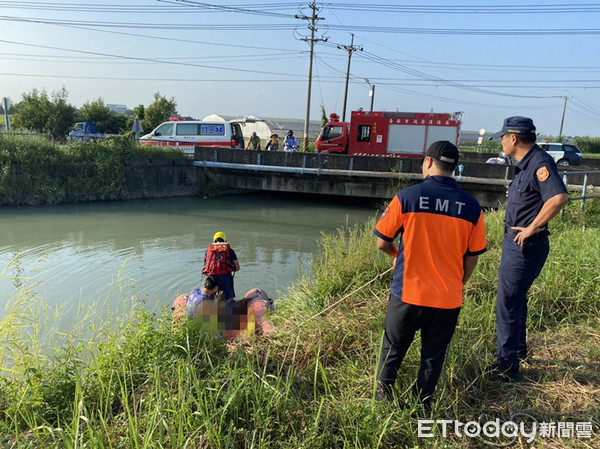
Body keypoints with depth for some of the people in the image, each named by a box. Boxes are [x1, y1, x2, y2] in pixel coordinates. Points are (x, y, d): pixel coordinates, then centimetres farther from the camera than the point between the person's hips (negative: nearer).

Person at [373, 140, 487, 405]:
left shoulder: (406, 197, -11)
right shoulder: (471, 207, -3)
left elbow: (382, 243, -4)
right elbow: (472, 259, 4)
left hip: (408, 295, -2)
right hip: (448, 299, 3)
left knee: (392, 351, 17)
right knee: (433, 359, 19)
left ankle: (382, 400, 25)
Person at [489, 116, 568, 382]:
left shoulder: (540, 163, -20)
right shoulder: (525, 163, 11)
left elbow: (559, 197, -35)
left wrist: (531, 228, -27)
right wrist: (522, 228, 9)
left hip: (525, 246, -11)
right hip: (515, 243, 11)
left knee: (508, 303, -3)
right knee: (515, 299, 24)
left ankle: (507, 368, 9)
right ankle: (518, 348, 43)